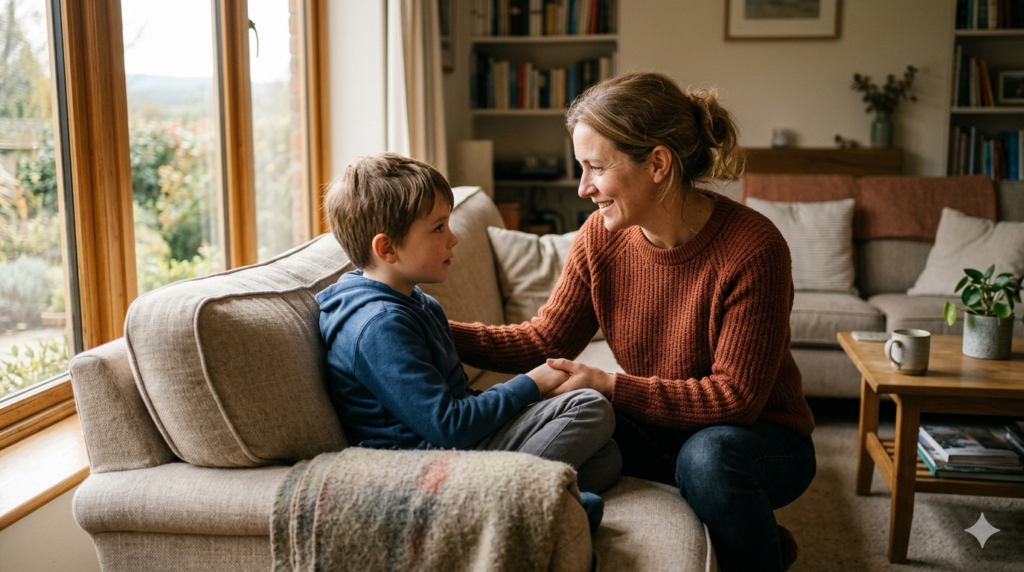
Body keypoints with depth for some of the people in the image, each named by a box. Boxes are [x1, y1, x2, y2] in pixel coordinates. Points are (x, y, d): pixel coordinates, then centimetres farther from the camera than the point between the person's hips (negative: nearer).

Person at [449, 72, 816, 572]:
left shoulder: (751, 249, -24)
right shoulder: (601, 237, -8)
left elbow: (735, 397, -23)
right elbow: (544, 341, -4)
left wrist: (611, 386, -28)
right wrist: (440, 332, -15)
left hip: (762, 437, -6)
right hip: (659, 427, 6)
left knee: (709, 454, -37)